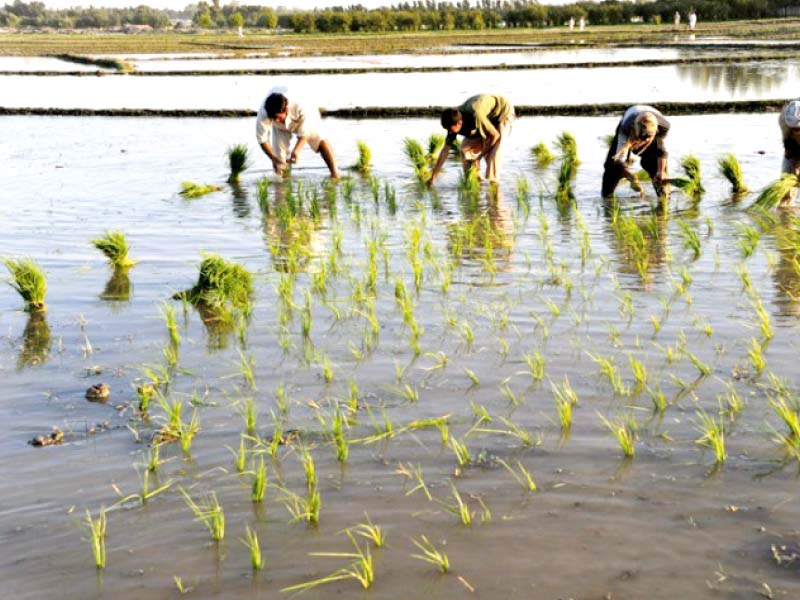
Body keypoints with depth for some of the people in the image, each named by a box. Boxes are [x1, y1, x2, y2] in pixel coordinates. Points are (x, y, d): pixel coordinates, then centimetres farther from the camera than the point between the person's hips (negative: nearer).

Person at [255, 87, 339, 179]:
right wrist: (274, 158, -37)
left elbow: (304, 135, -32)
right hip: (281, 128, 2)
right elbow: (262, 139, -29)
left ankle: (335, 173, -13)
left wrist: (296, 150, -48)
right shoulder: (263, 113, -39)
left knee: (320, 141, -22)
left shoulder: (300, 109, -44)